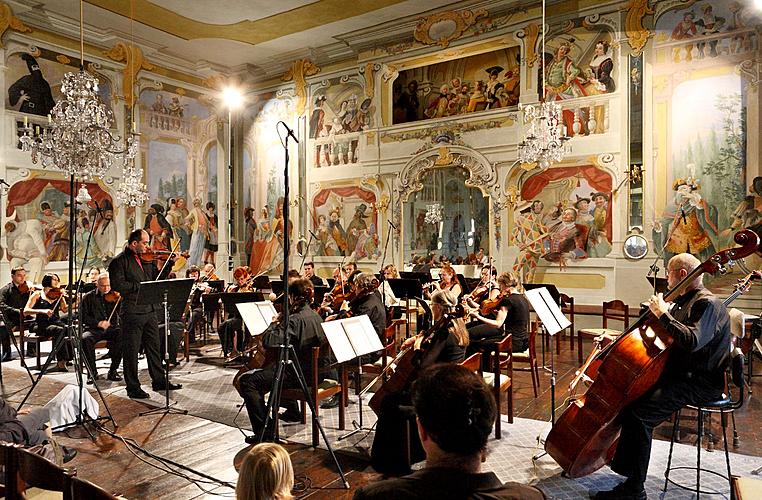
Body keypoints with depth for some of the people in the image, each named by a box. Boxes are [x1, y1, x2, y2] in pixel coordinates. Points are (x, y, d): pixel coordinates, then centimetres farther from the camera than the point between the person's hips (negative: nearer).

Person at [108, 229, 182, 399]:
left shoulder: (147, 259, 12)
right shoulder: (119, 261, -9)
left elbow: (158, 278, 16)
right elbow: (118, 285, -19)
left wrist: (170, 263, 5)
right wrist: (141, 286, -21)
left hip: (150, 310, 7)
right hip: (132, 313, -7)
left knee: (154, 347, 15)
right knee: (131, 351, 3)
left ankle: (159, 381, 26)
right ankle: (133, 388, 14)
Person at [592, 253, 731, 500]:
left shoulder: (708, 303, -15)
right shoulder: (681, 302, 16)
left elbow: (692, 341, -33)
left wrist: (663, 314, -24)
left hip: (700, 382, -11)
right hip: (676, 373, 11)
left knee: (637, 413, -26)